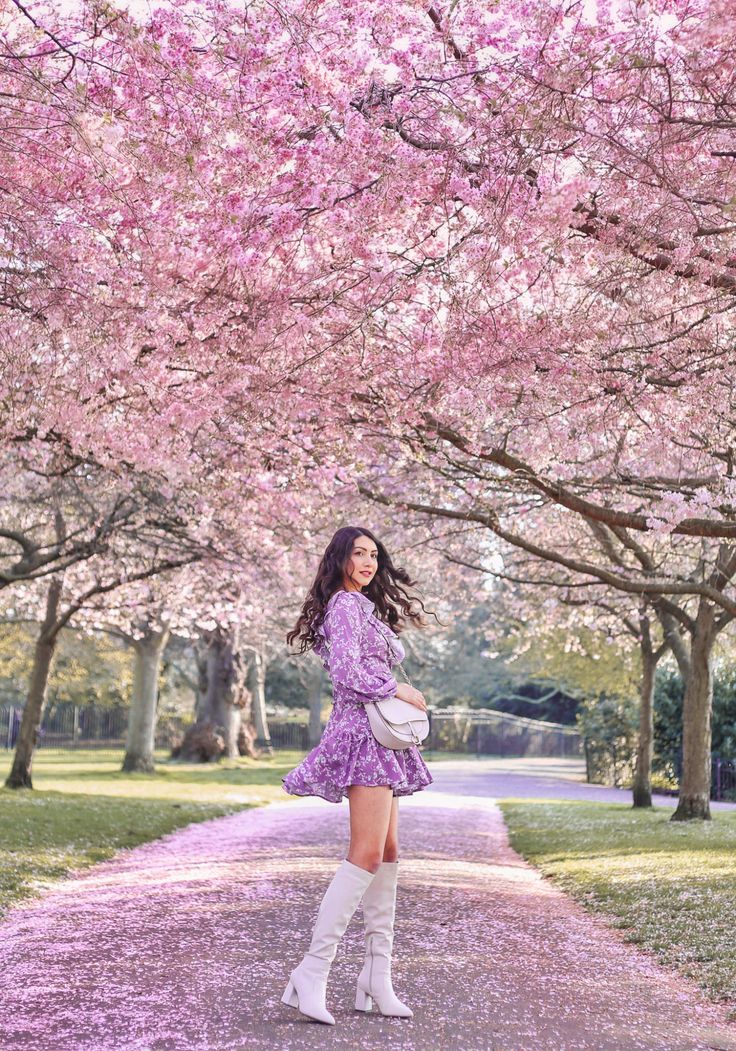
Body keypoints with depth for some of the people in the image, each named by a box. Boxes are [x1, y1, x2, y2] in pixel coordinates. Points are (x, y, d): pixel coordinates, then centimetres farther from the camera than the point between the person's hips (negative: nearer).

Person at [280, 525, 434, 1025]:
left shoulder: (364, 608, 24)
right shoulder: (346, 605, -7)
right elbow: (348, 673, -18)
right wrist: (402, 692, -9)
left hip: (379, 735, 11)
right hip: (364, 729, -11)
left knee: (388, 854, 8)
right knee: (367, 854, -17)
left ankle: (377, 978, 9)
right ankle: (313, 972, -18)